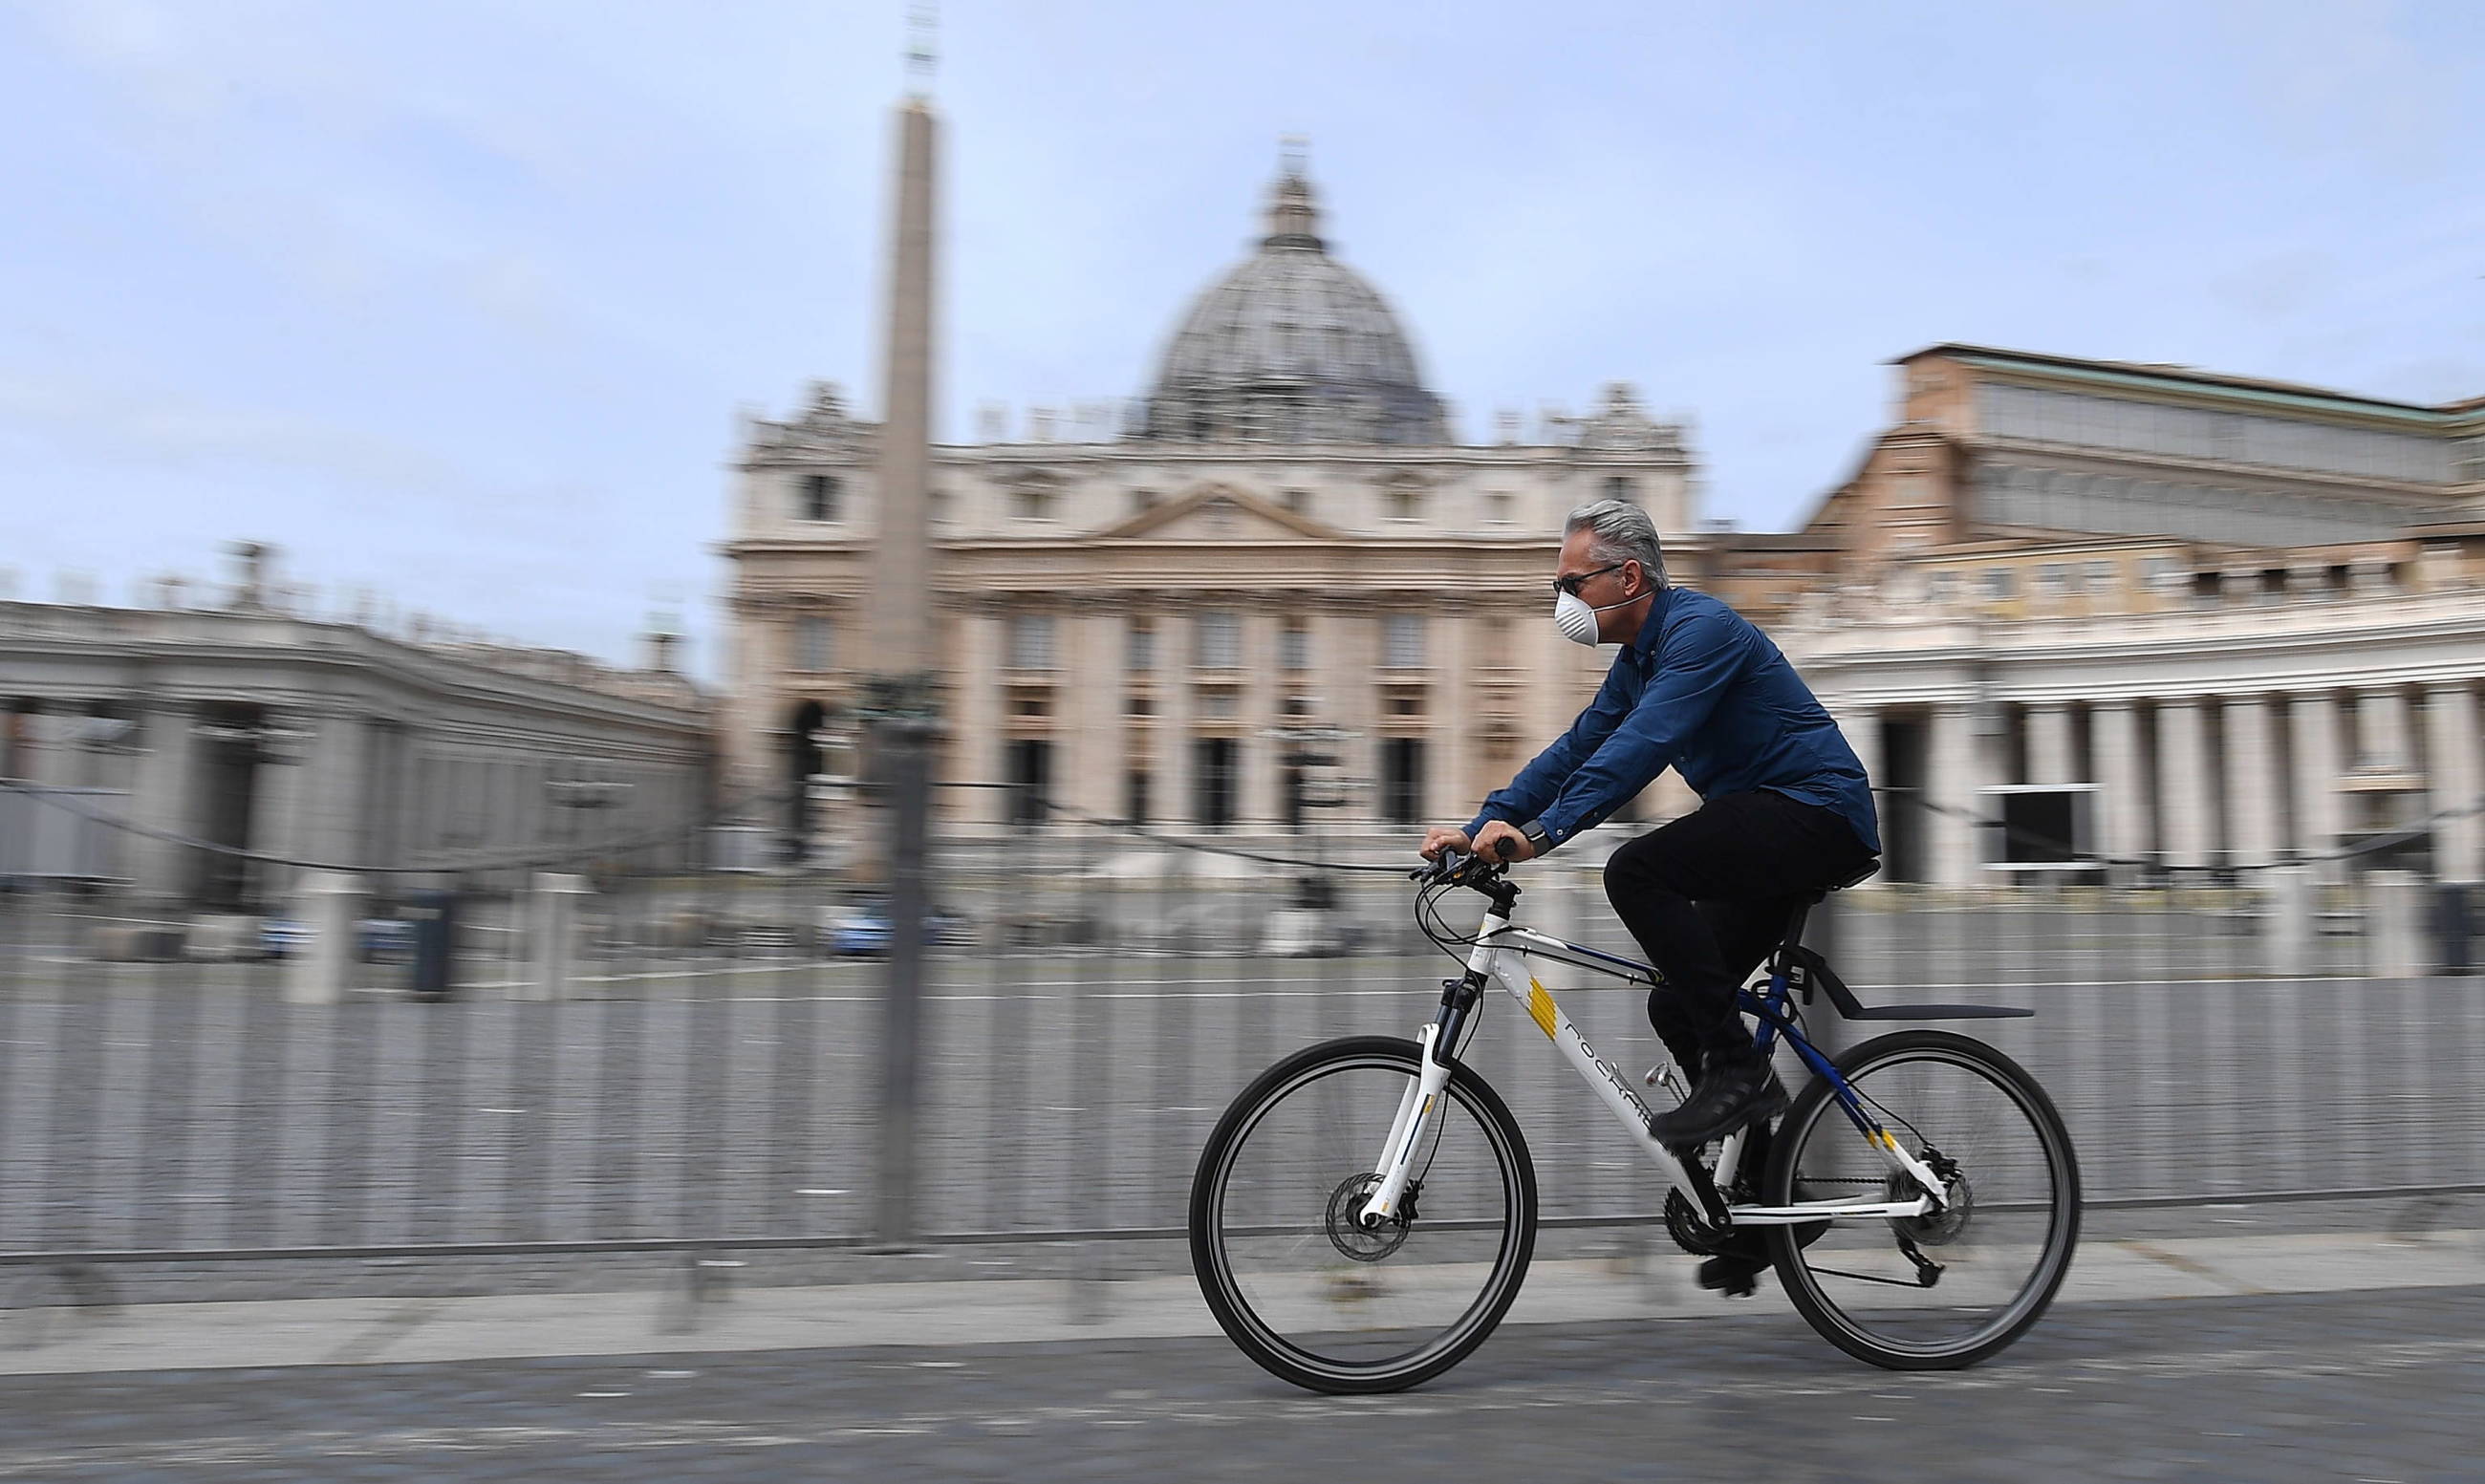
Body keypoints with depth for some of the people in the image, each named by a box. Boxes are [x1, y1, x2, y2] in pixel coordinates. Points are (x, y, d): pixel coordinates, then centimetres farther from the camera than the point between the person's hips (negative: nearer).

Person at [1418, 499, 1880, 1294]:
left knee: (1638, 870, -28)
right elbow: (1574, 750, 10)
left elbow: (1643, 745, -30)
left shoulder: (1700, 629, -16)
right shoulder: (1638, 660, 13)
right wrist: (1477, 829, 1)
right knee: (1677, 1005, 7)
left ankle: (1739, 1072, -18)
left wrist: (1540, 833, -38)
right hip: (1776, 830, 10)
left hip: (1818, 812, -10)